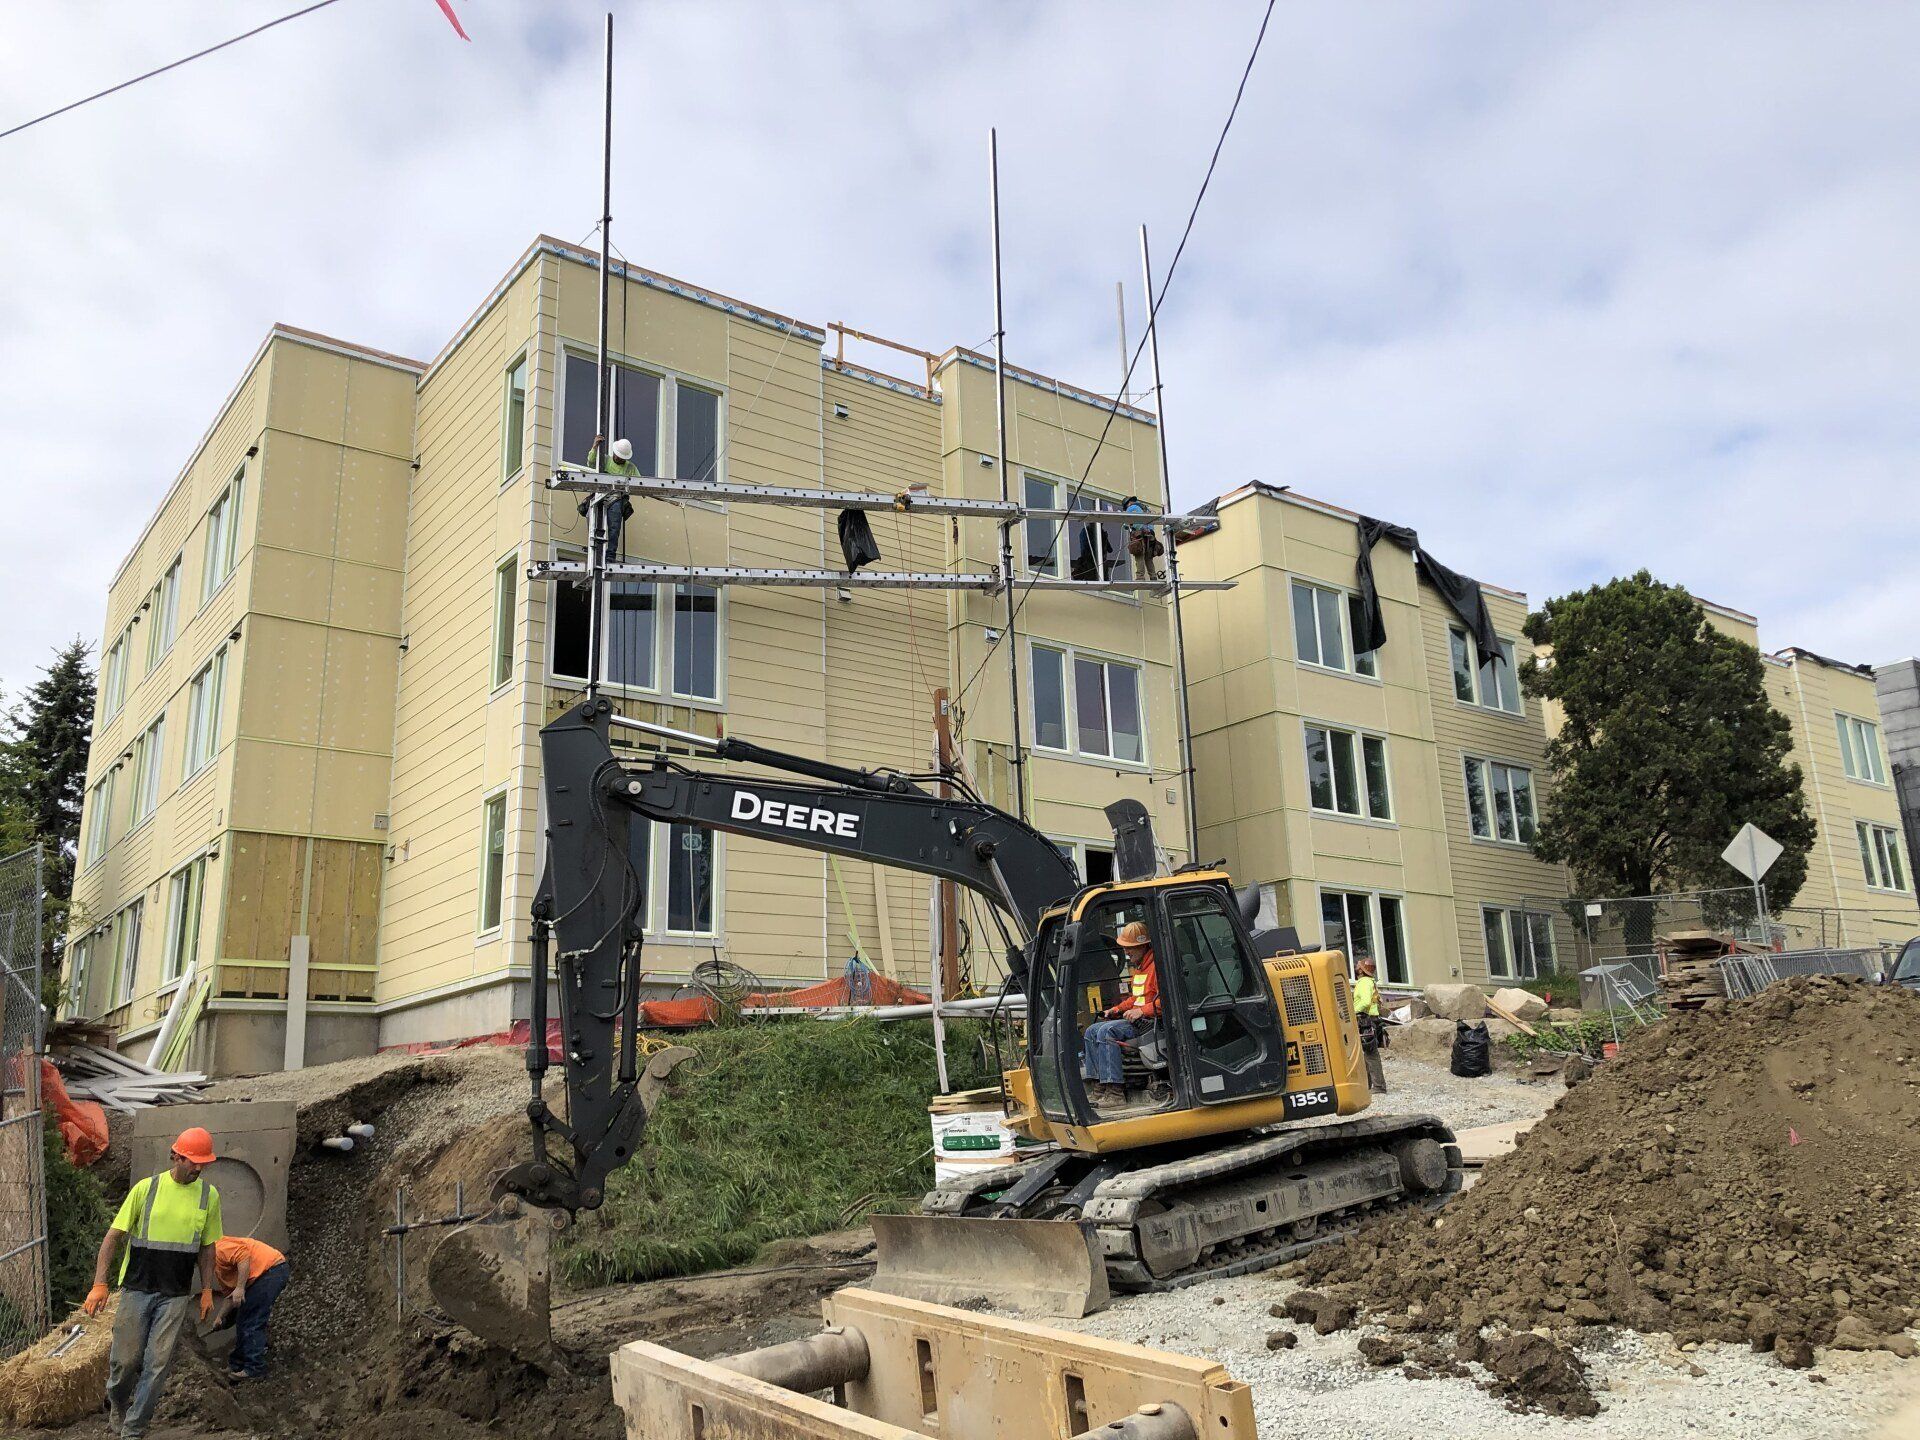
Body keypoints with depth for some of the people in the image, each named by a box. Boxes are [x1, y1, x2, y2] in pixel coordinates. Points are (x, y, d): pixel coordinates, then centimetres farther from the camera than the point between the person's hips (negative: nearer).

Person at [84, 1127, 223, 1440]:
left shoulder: (209, 1195, 2)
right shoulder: (146, 1188, -5)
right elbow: (113, 1236, -3)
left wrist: (207, 1290, 7)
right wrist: (100, 1284, -11)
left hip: (176, 1295, 1)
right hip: (137, 1288, -1)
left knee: (159, 1363, -1)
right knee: (126, 1358, 5)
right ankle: (117, 1405, 36)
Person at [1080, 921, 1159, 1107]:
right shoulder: (1138, 967, 21)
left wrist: (1141, 1011, -25)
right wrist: (1115, 1010, 15)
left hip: (1150, 1021, -11)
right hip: (1136, 1018, 11)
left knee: (1106, 1031, -27)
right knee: (1091, 1032, 6)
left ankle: (1115, 1092, -30)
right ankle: (1099, 1088, -1)